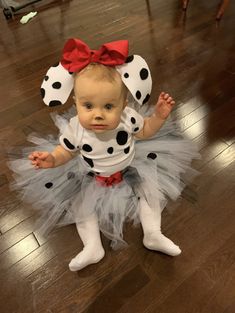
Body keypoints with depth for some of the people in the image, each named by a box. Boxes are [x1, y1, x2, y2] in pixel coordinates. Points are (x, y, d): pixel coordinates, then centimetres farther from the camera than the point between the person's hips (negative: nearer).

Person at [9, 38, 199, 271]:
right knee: (80, 204, -3)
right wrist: (52, 159, -30)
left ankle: (153, 235, 12)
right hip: (91, 178, 0)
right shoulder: (74, 129, -29)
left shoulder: (128, 118, -26)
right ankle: (92, 248, 12)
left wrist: (159, 116, -19)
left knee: (150, 188, -3)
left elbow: (145, 131, -4)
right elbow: (66, 151, -10)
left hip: (131, 169, 1)